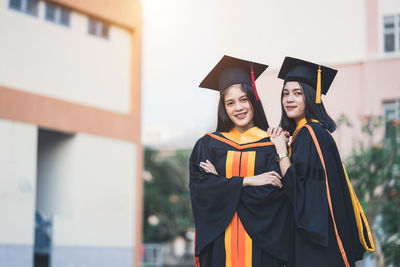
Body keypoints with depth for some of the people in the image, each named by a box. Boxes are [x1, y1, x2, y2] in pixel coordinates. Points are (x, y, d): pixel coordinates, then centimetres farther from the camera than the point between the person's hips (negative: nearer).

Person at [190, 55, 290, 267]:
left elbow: (272, 194, -8)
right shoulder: (208, 144, 8)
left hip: (259, 243, -1)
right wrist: (246, 181, -13)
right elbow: (200, 186, -5)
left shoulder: (272, 144, 2)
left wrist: (220, 181, -7)